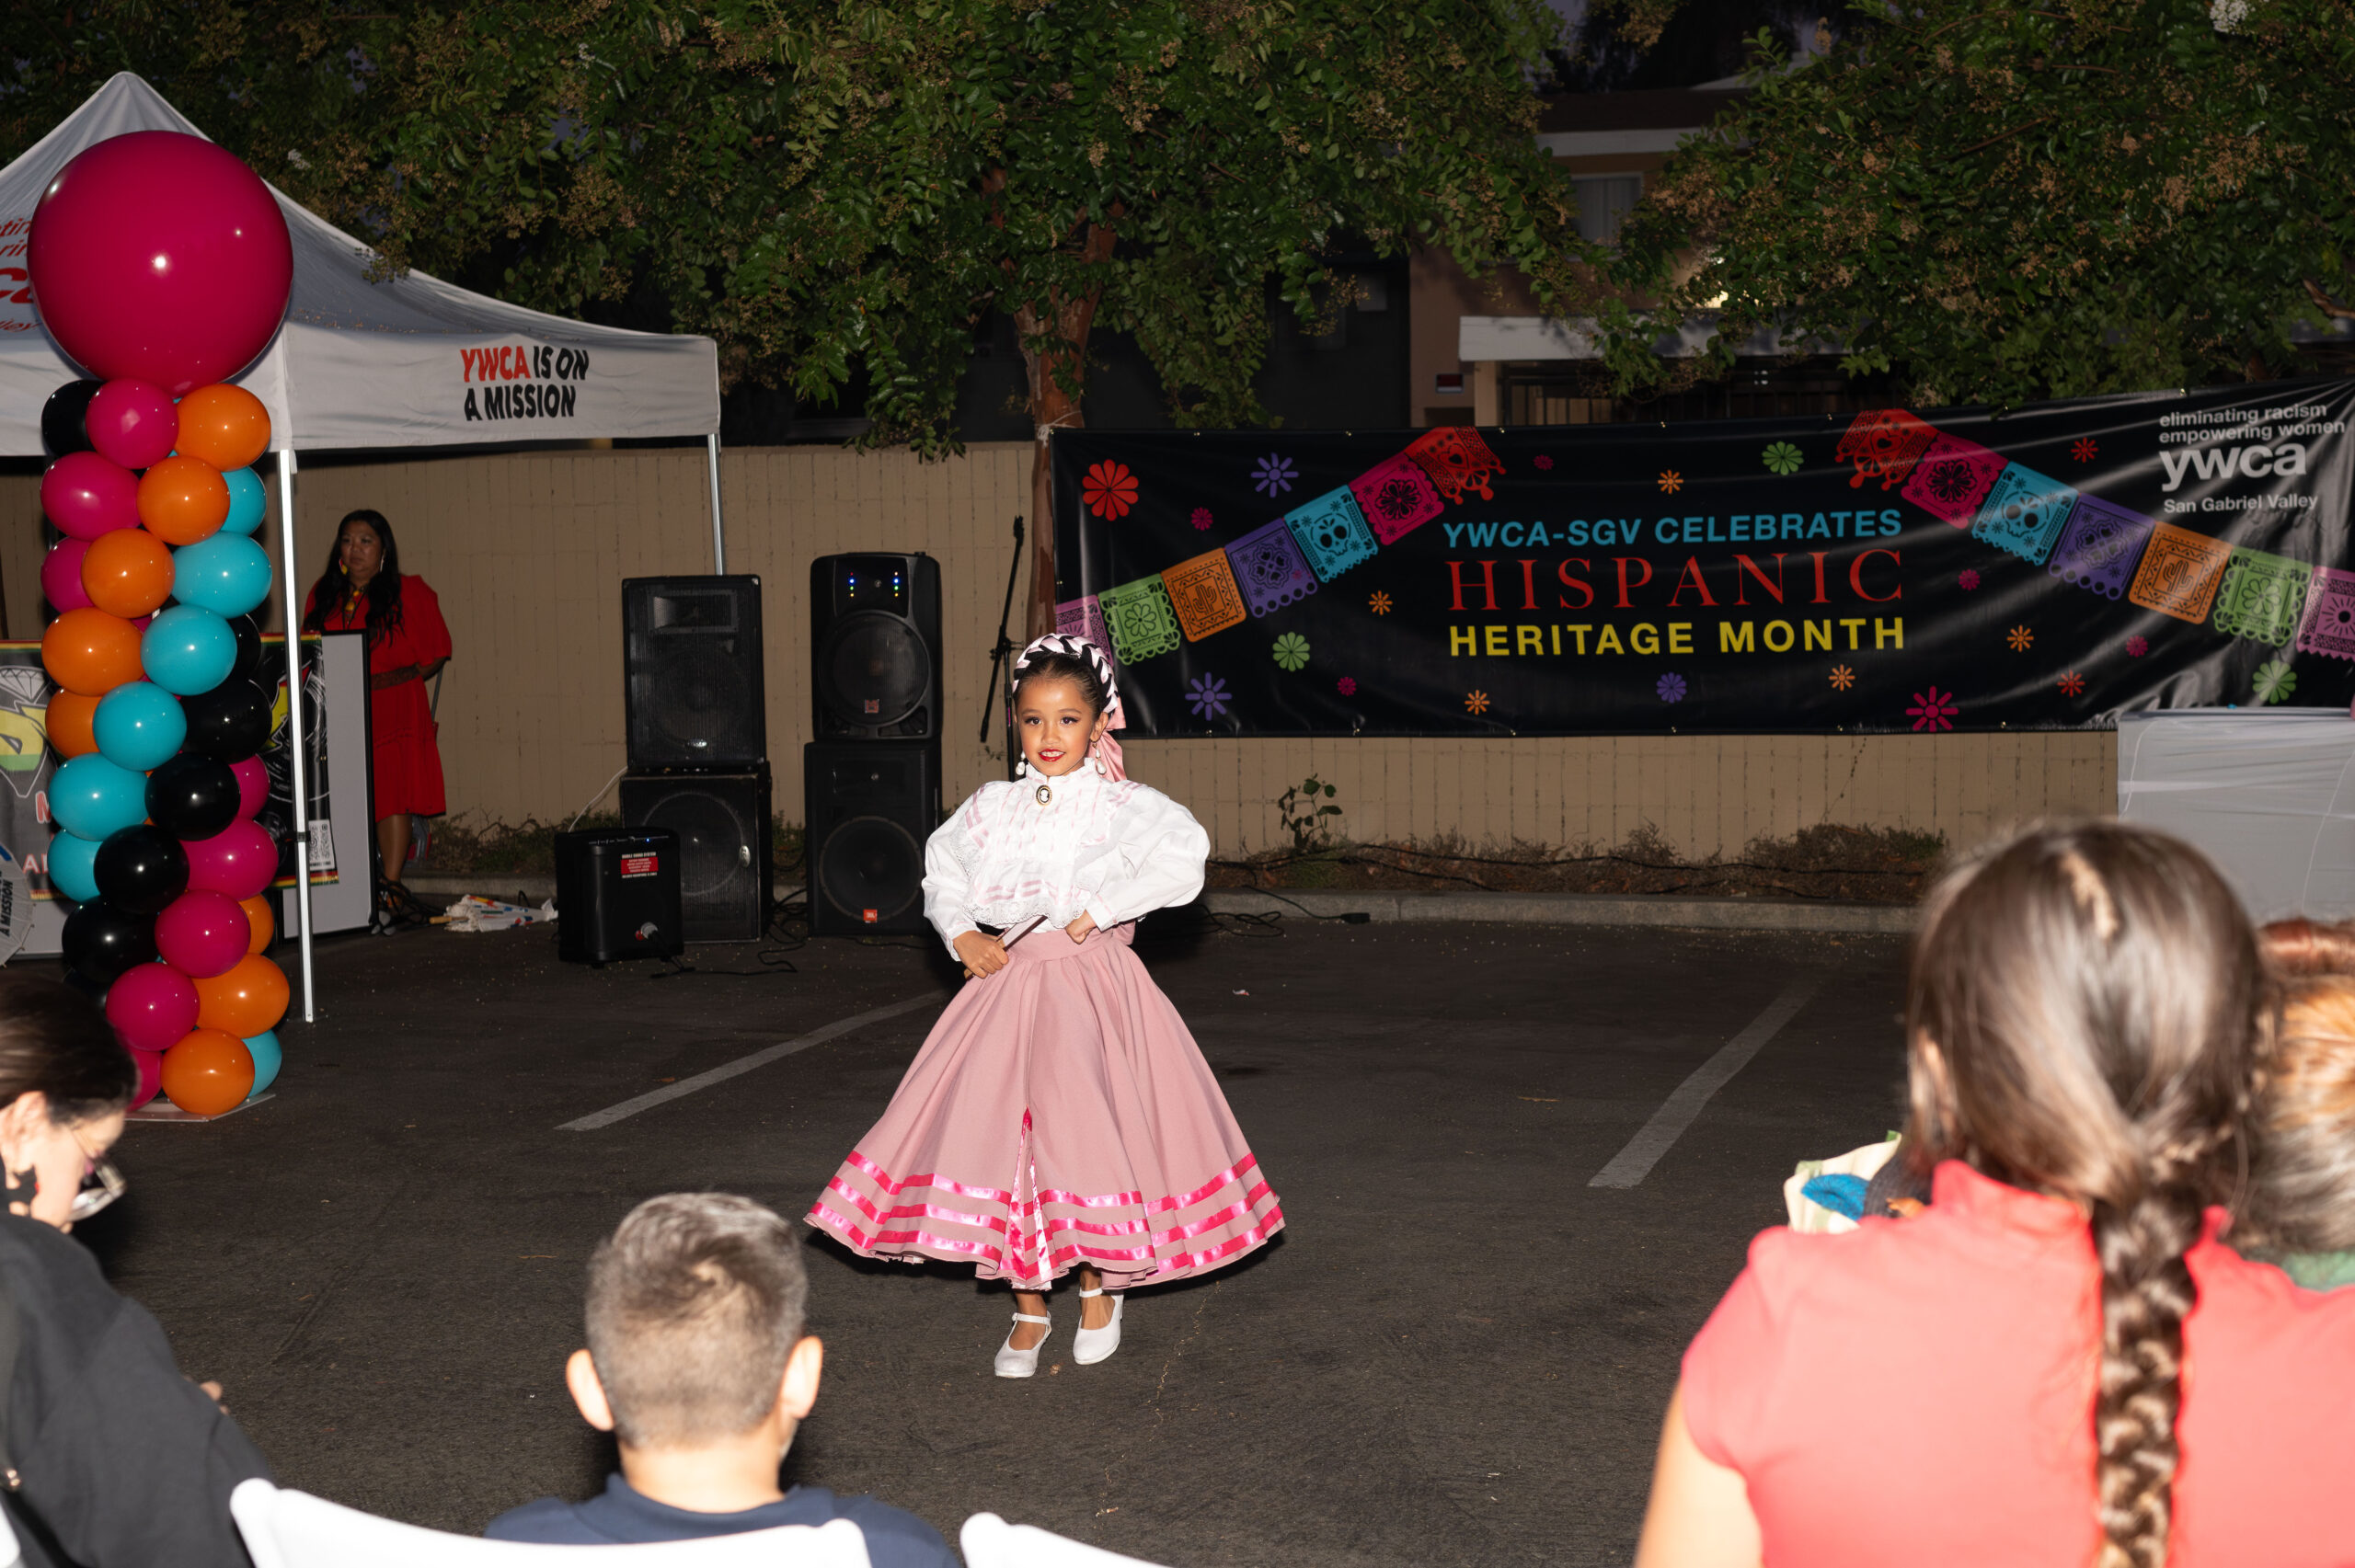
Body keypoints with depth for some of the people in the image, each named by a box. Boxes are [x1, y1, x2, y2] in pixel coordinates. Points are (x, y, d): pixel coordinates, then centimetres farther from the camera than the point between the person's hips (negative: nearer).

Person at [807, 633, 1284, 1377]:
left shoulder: (1120, 805, -5)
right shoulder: (991, 807, 7)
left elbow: (1182, 853, -22)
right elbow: (942, 867, 22)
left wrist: (1099, 909, -20)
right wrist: (962, 934, 5)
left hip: (1093, 988, -4)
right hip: (1007, 980, 4)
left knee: (1087, 1136, -8)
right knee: (1002, 1135, 1)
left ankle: (1100, 1287, 22)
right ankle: (1029, 1309, 20)